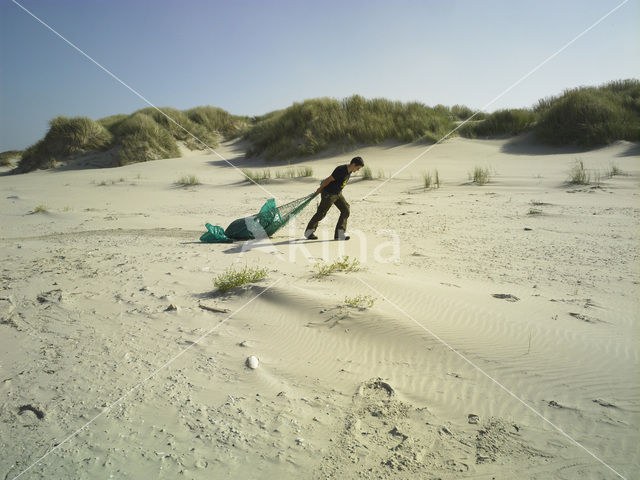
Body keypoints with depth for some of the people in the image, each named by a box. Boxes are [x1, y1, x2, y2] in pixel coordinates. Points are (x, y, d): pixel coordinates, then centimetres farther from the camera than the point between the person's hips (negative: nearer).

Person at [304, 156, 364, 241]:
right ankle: (308, 232, 20)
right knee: (321, 213, 2)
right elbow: (328, 179, -20)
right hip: (328, 194, -8)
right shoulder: (341, 170, -28)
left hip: (338, 193, 8)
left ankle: (339, 234, 4)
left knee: (345, 211, -1)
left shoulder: (349, 171, 1)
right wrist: (320, 189, -7)